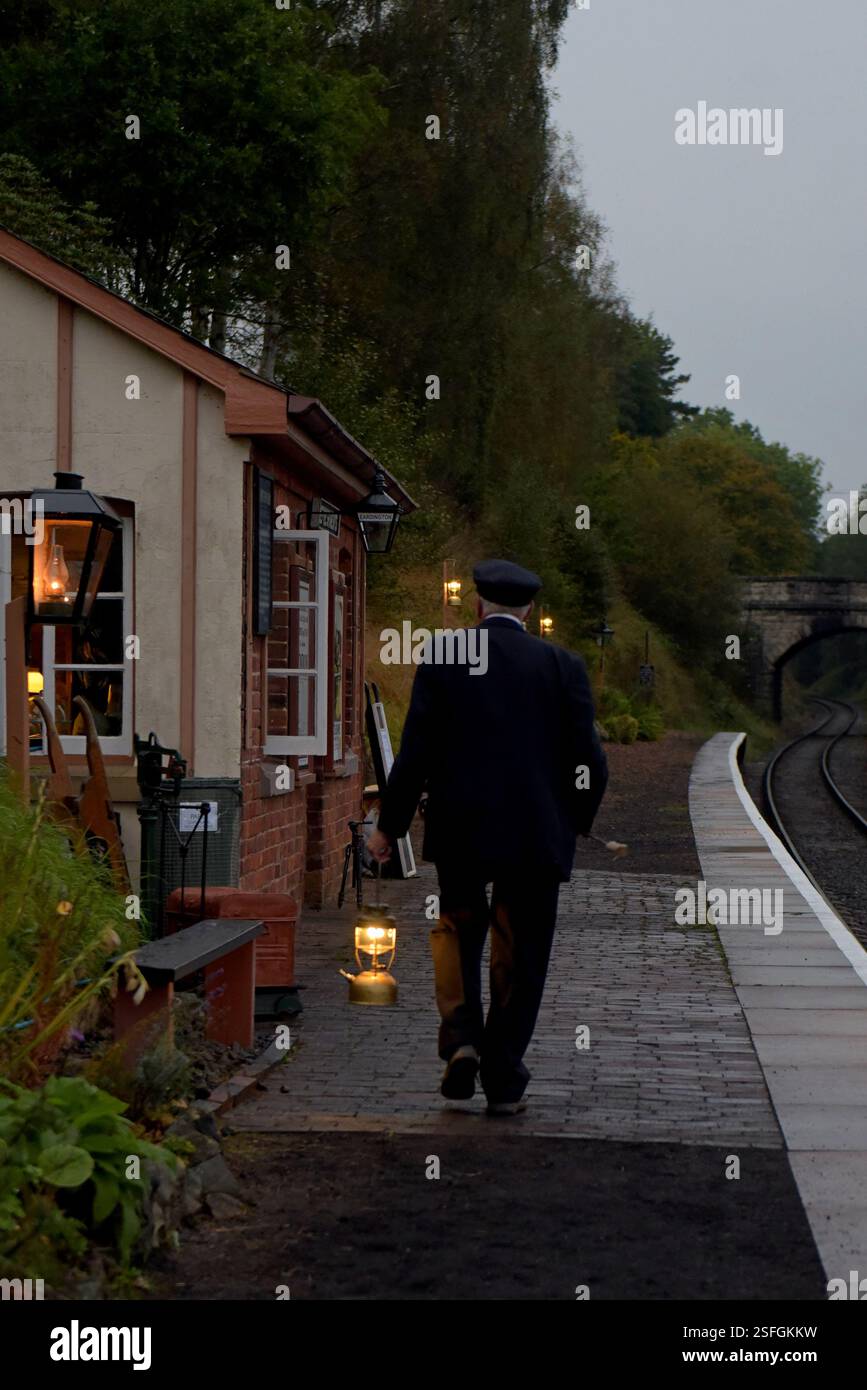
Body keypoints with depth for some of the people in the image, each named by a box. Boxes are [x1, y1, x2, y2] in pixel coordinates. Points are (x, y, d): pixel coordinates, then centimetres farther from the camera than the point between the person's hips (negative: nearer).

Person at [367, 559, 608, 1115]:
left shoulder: (441, 659, -2)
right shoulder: (563, 665, 0)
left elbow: (416, 753, -4)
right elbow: (589, 763, -2)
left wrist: (389, 826, 6)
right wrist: (576, 820, 15)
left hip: (460, 830, 0)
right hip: (537, 835, 0)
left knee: (457, 929, 19)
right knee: (521, 954, 10)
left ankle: (461, 1037, -1)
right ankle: (503, 1080, 11)